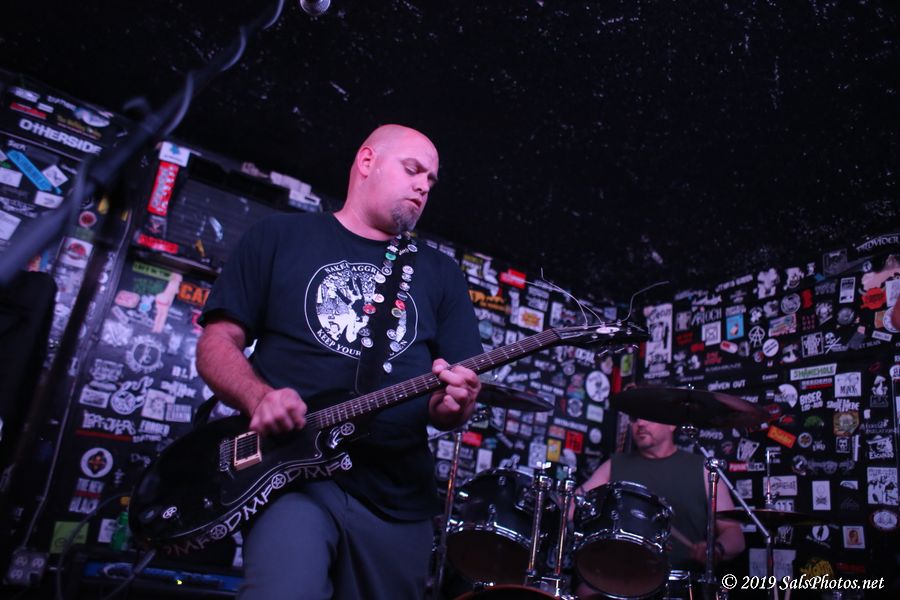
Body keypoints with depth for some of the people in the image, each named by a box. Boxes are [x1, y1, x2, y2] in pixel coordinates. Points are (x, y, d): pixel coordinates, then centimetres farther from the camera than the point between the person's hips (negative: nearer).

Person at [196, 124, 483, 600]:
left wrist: (452, 404, -14)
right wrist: (260, 398, -16)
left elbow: (461, 387, 10)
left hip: (398, 499, 4)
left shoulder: (440, 273, 15)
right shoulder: (280, 236, 8)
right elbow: (216, 343, 4)